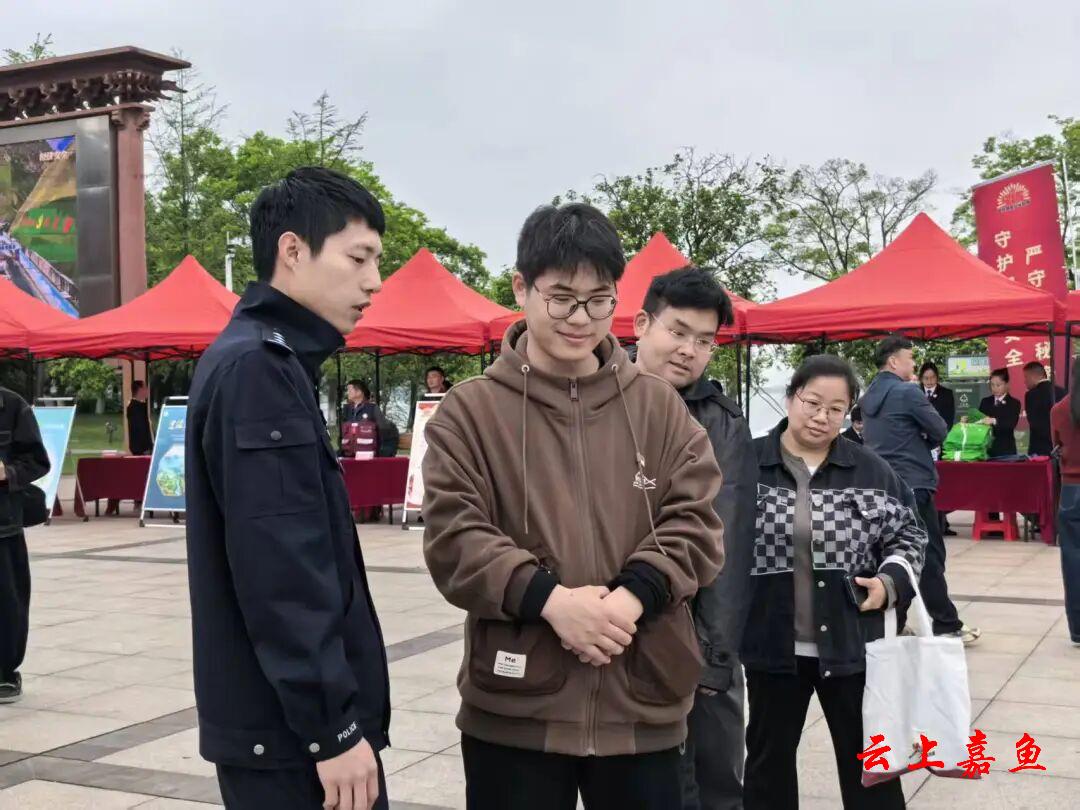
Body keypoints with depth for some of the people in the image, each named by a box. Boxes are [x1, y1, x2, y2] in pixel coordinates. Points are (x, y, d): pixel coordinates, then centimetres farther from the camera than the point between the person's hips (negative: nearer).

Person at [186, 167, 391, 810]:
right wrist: (334, 726, -21)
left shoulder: (268, 361, 14)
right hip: (292, 728, -10)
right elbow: (279, 569, -23)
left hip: (284, 718, 10)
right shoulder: (259, 367, -17)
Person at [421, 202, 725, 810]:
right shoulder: (471, 410, 0)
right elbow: (454, 539, -7)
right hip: (515, 706, -1)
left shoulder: (659, 406, 6)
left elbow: (696, 522, 1)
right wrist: (549, 598, -20)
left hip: (642, 702, 2)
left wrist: (632, 595, -16)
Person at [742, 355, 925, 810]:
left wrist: (891, 580, -8)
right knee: (768, 755, 16)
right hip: (772, 644, 0)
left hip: (851, 644, 1)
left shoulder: (872, 471, 0)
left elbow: (909, 535, 10)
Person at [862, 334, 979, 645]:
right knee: (930, 556, -2)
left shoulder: (868, 397, 12)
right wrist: (922, 442, 10)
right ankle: (947, 626, 3)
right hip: (912, 484, -8)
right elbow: (939, 431, -6)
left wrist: (913, 443, 10)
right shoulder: (907, 392, -12)